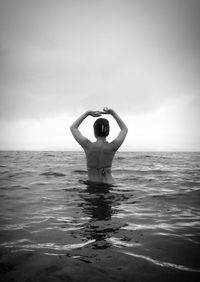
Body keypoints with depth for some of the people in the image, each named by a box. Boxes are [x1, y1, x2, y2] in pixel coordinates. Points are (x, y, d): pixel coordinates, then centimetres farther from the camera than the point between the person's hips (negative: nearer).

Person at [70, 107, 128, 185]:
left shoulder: (88, 145, -10)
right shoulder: (113, 147, -7)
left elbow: (72, 127, 6)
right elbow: (125, 129, 12)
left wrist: (87, 113, 6)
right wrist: (112, 112, 12)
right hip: (109, 184, 1)